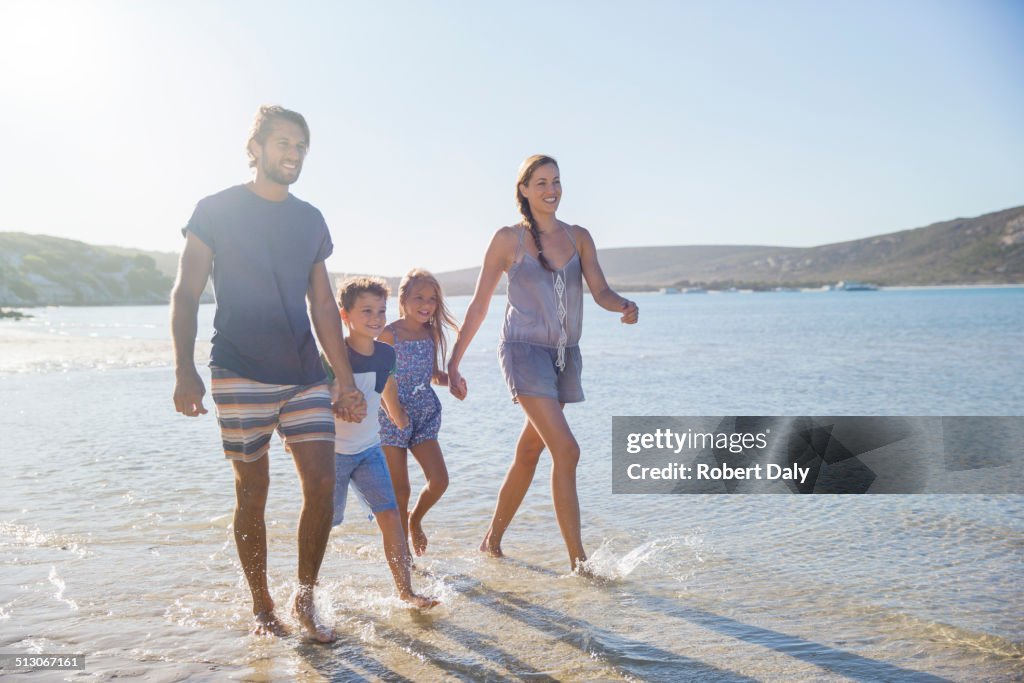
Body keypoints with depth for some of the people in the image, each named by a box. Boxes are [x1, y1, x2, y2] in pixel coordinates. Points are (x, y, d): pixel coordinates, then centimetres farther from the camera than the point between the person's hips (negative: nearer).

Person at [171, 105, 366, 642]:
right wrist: (185, 371, -11)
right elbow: (186, 295, -1)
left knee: (323, 482, -4)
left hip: (305, 375, 4)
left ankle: (305, 600, 13)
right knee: (251, 491, 3)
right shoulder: (216, 210, 1)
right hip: (240, 374, -3)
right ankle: (261, 606, 20)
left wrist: (344, 379, 10)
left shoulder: (310, 220, 13)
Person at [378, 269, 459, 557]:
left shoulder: (432, 333, 6)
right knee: (400, 489, 1)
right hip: (393, 416, -5)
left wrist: (452, 379, -5)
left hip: (425, 413, 5)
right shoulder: (389, 334, -10)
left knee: (439, 480, -2)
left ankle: (415, 520, 28)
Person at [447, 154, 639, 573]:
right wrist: (453, 362, 1)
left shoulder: (579, 238, 10)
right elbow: (479, 305, 2)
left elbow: (601, 291, 1)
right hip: (524, 350, -5)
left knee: (529, 453, 13)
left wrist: (625, 306, -22)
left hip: (565, 355, 5)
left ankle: (493, 540, 30)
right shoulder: (508, 239, -1)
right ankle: (578, 561, -9)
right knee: (566, 450, -16)